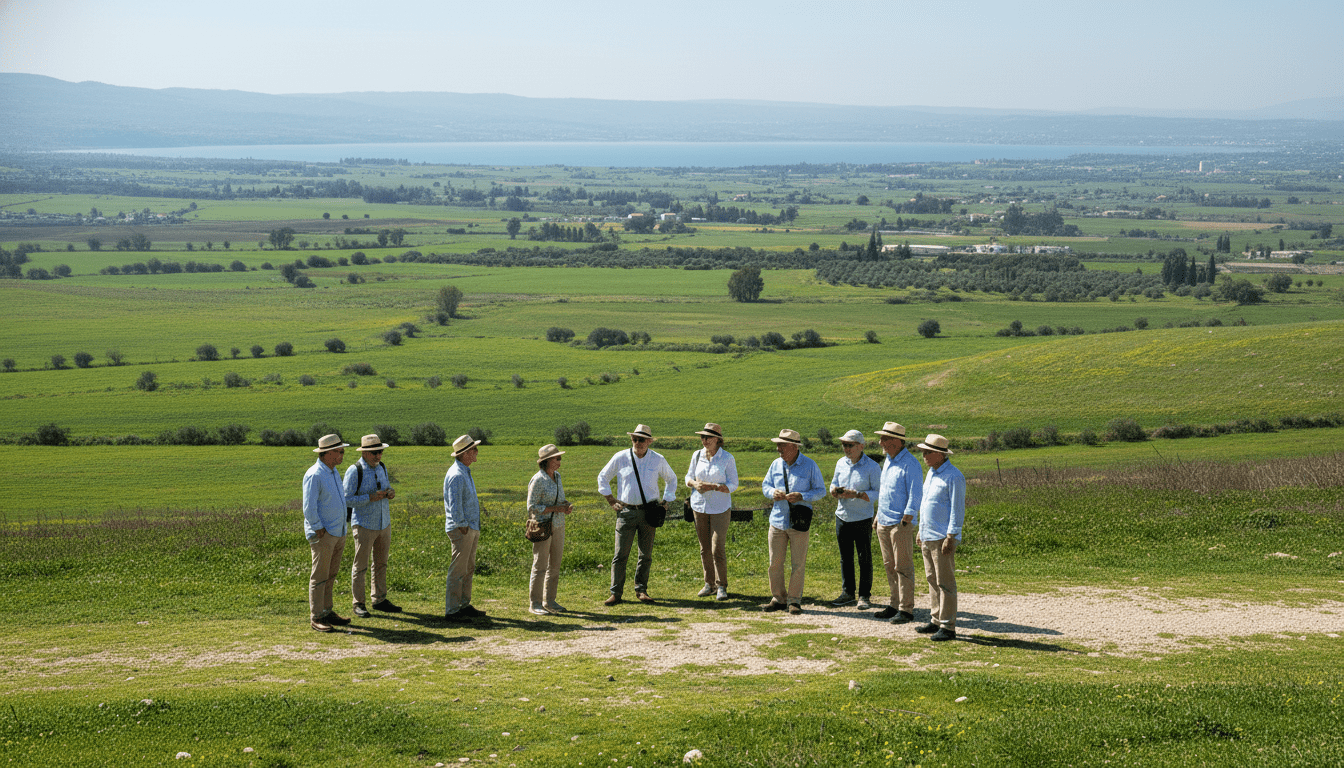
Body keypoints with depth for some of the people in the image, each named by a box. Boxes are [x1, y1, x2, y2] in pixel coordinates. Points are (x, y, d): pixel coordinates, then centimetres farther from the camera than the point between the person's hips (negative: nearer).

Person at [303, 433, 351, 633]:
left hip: (338, 533, 9)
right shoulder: (314, 475, -15)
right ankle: (316, 617, 0)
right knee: (319, 576, -4)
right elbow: (309, 508, -18)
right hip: (323, 534, -9)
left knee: (330, 575, 12)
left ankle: (327, 612, 19)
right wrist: (319, 531, -16)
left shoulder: (334, 472, 14)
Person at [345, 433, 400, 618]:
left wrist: (390, 493, -2)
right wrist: (370, 498, -23)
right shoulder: (354, 471, -13)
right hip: (364, 525, -6)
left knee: (381, 563, 13)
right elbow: (347, 500, -14)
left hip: (384, 523, 7)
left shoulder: (381, 468, 8)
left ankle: (380, 600, 22)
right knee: (361, 566, 1)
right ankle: (358, 604, 8)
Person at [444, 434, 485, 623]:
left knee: (469, 569, 15)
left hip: (471, 528, 10)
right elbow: (454, 506, -22)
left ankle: (464, 605, 23)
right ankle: (451, 611, -4)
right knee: (458, 570, -7)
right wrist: (462, 527, -17)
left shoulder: (465, 473, 15)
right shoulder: (456, 475, -18)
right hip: (461, 529, -10)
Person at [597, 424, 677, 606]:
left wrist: (666, 501, 10)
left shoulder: (658, 460, 3)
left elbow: (671, 479, 21)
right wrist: (611, 500, 6)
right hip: (626, 511, -1)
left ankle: (641, 590, 18)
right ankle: (616, 593, 1)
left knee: (646, 554, 6)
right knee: (621, 554, -5)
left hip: (649, 512, 2)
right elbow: (602, 477, 12)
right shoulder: (620, 458, -1)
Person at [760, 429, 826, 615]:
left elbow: (821, 490, -1)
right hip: (777, 520, 4)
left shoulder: (810, 466, -4)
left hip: (799, 522, -4)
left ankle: (794, 600, 10)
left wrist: (802, 497, -17)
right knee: (775, 563, 4)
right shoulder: (776, 465, 8)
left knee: (797, 564, 0)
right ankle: (778, 599, 15)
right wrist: (773, 492, -6)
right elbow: (765, 485, 18)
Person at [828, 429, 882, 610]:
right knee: (845, 557, 11)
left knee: (864, 558, 2)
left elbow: (878, 492, -11)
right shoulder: (841, 463, 6)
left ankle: (864, 595, 10)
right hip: (842, 517, 5)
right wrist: (834, 490, -8)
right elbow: (834, 483, 17)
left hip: (863, 519, -5)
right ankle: (847, 592, 21)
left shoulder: (872, 467, -9)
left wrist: (857, 495, -23)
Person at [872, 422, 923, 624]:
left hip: (900, 524, -9)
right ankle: (895, 605, 19)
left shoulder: (910, 463, -12)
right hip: (884, 522, 9)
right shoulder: (888, 461, 16)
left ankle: (906, 609, -4)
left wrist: (906, 519, -19)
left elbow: (915, 494, -15)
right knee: (890, 566, 12)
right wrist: (878, 516, 21)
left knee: (903, 567, -6)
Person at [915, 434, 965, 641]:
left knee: (945, 583, -6)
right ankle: (936, 621, 21)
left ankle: (948, 627, -3)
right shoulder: (931, 473, 15)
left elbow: (957, 509, -16)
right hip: (927, 537, 9)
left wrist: (950, 538, -19)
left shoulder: (953, 477, -14)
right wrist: (921, 531, 22)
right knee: (932, 580, 13)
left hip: (943, 538, -9)